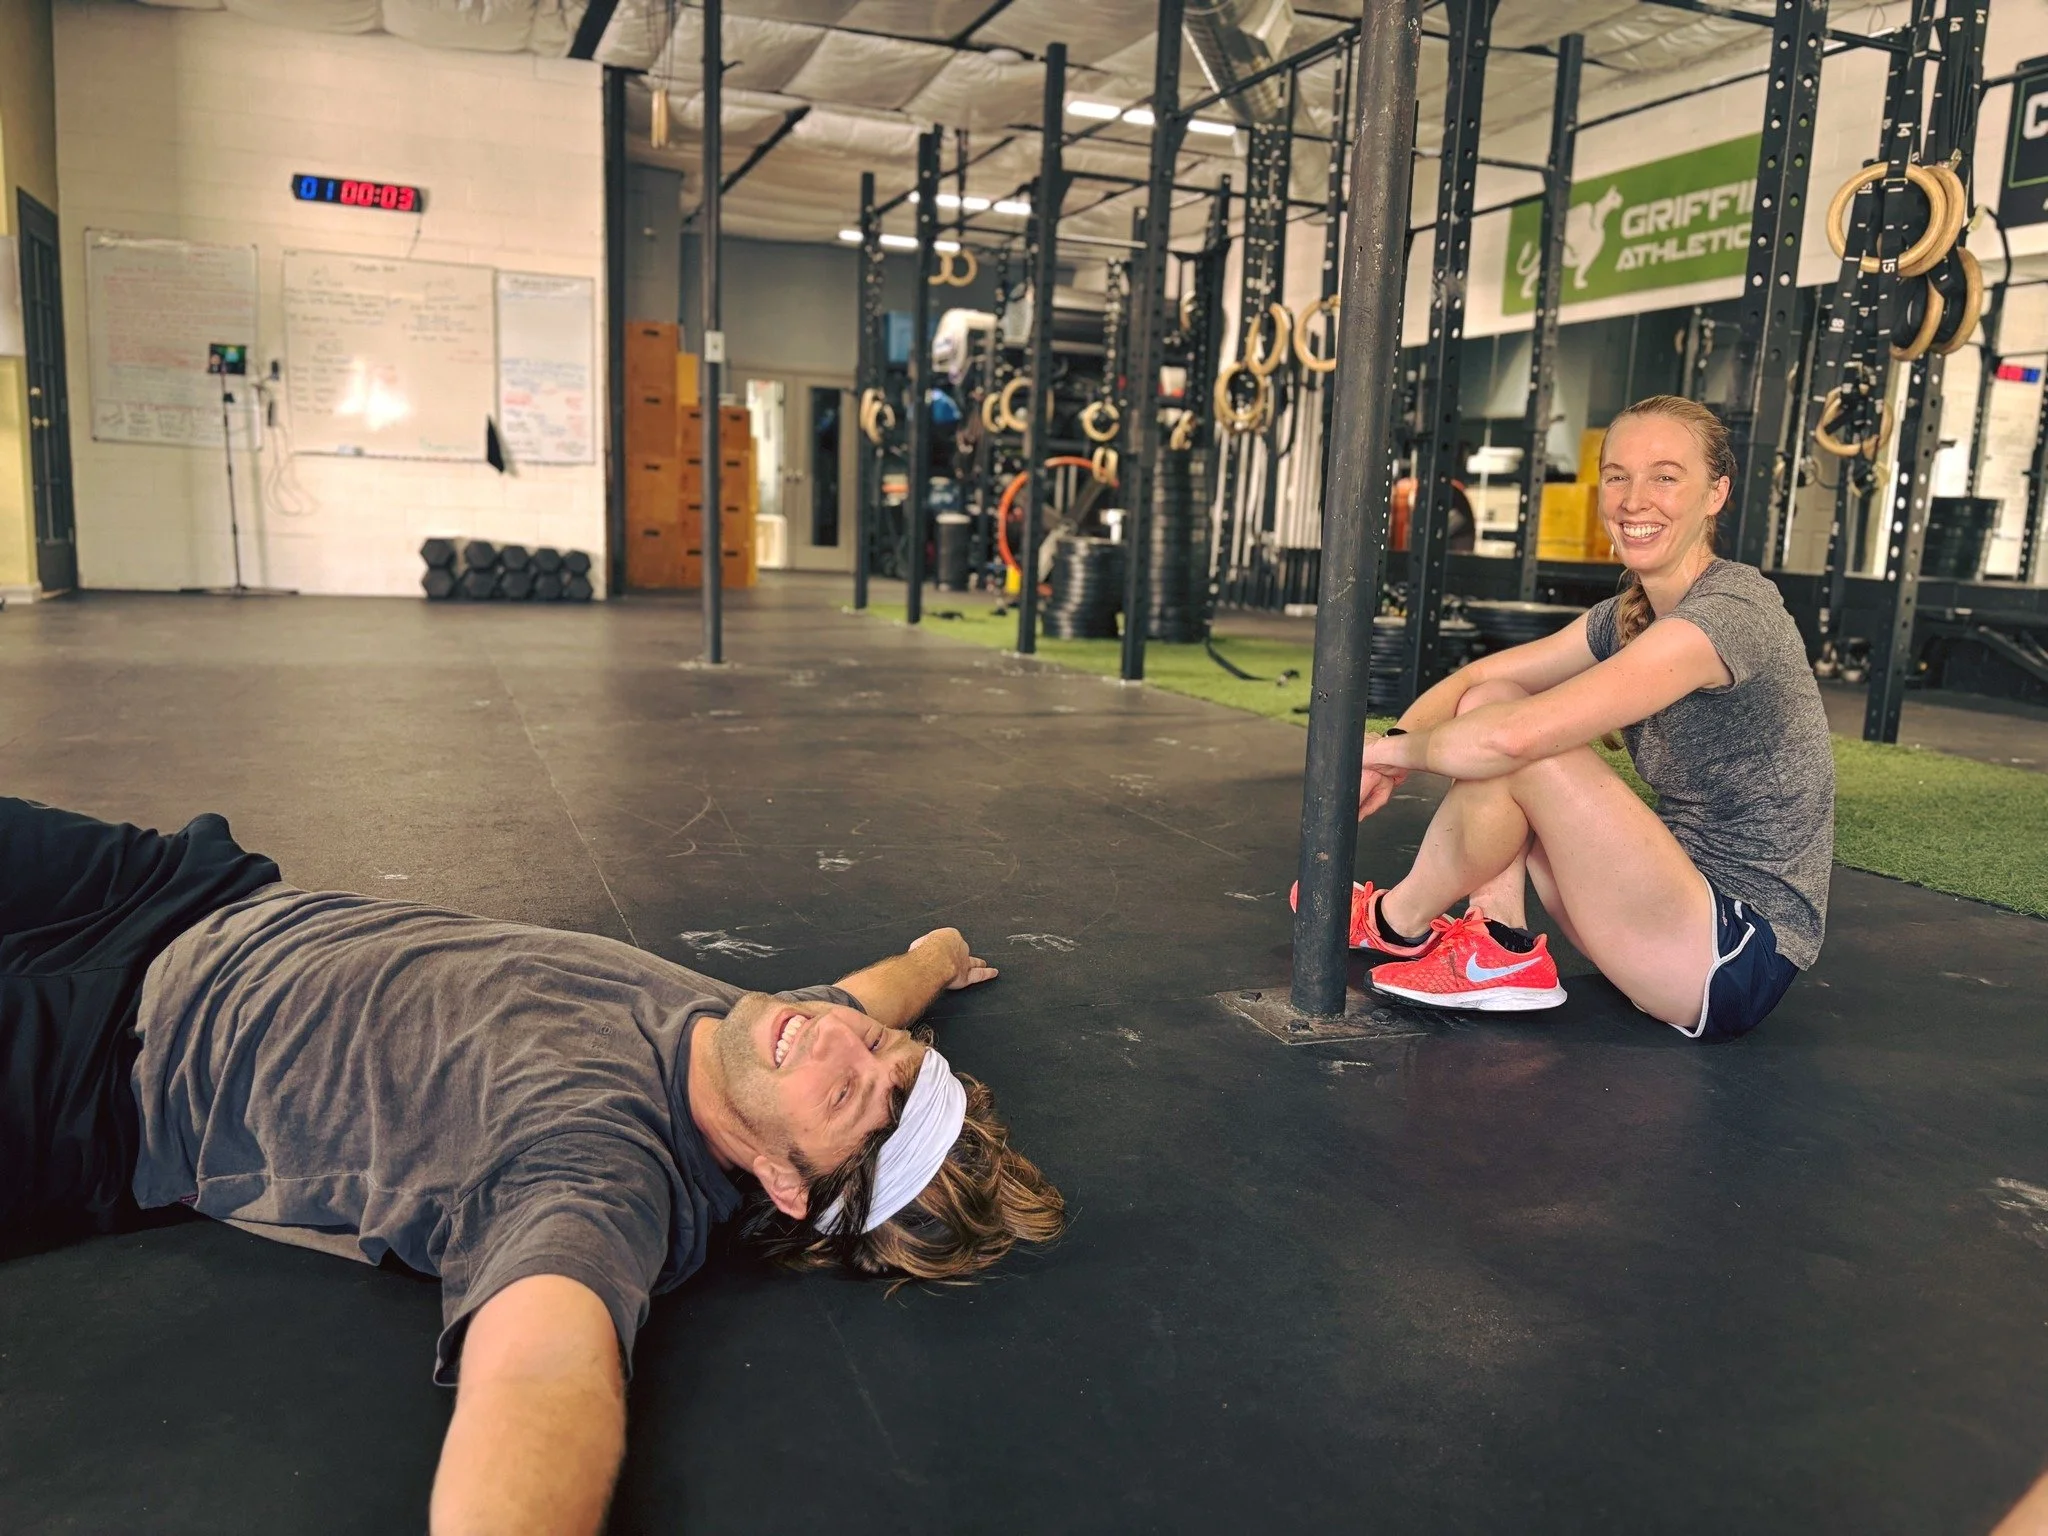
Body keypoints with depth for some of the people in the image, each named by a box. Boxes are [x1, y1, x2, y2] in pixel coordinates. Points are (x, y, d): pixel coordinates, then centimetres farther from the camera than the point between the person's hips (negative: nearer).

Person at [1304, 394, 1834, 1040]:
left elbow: (1516, 737, -32)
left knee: (1514, 746, -23)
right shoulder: (1626, 616, 6)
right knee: (1489, 702, 4)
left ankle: (1397, 922, 1)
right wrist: (1381, 762, -12)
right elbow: (1475, 679, 7)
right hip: (1683, 901, 9)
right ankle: (1502, 952, -2)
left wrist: (1389, 749, -14)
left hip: (1740, 957, -9)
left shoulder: (1729, 611, -21)